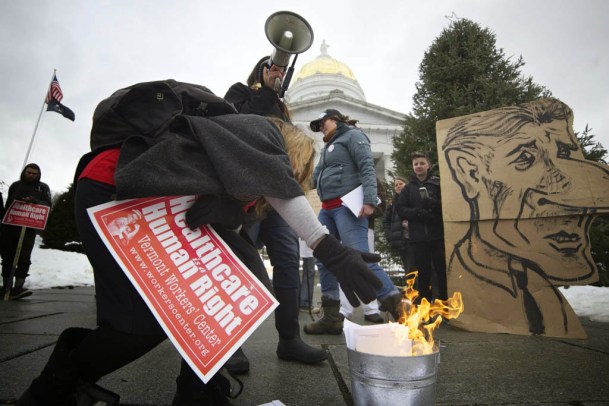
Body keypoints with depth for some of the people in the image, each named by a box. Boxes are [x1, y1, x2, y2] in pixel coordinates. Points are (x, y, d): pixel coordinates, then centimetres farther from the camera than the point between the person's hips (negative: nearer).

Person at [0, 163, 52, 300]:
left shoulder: (43, 187, 11)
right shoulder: (15, 185, 17)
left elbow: (48, 204, 0)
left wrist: (34, 201, -19)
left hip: (29, 227, -2)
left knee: (24, 257, -9)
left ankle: (18, 287, -12)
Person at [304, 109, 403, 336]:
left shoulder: (352, 135, 3)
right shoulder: (329, 147, 28)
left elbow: (367, 168, -13)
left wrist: (369, 200, -23)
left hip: (347, 206, -9)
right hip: (327, 209, 9)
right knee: (323, 260, 4)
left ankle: (396, 306, -6)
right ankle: (331, 318, 10)